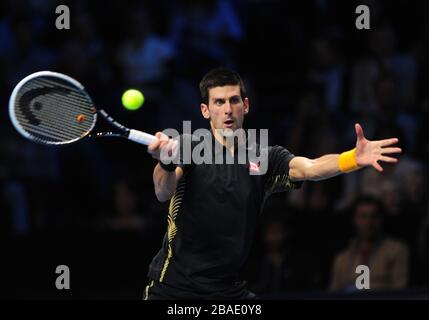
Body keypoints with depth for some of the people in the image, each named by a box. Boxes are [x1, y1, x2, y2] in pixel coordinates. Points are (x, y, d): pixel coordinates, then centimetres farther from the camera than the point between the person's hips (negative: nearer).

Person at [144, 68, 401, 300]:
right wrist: (166, 163, -44)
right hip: (174, 286, -2)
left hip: (229, 289, 2)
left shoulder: (265, 159, 1)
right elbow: (163, 192, -20)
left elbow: (310, 168, -16)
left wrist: (354, 159, -37)